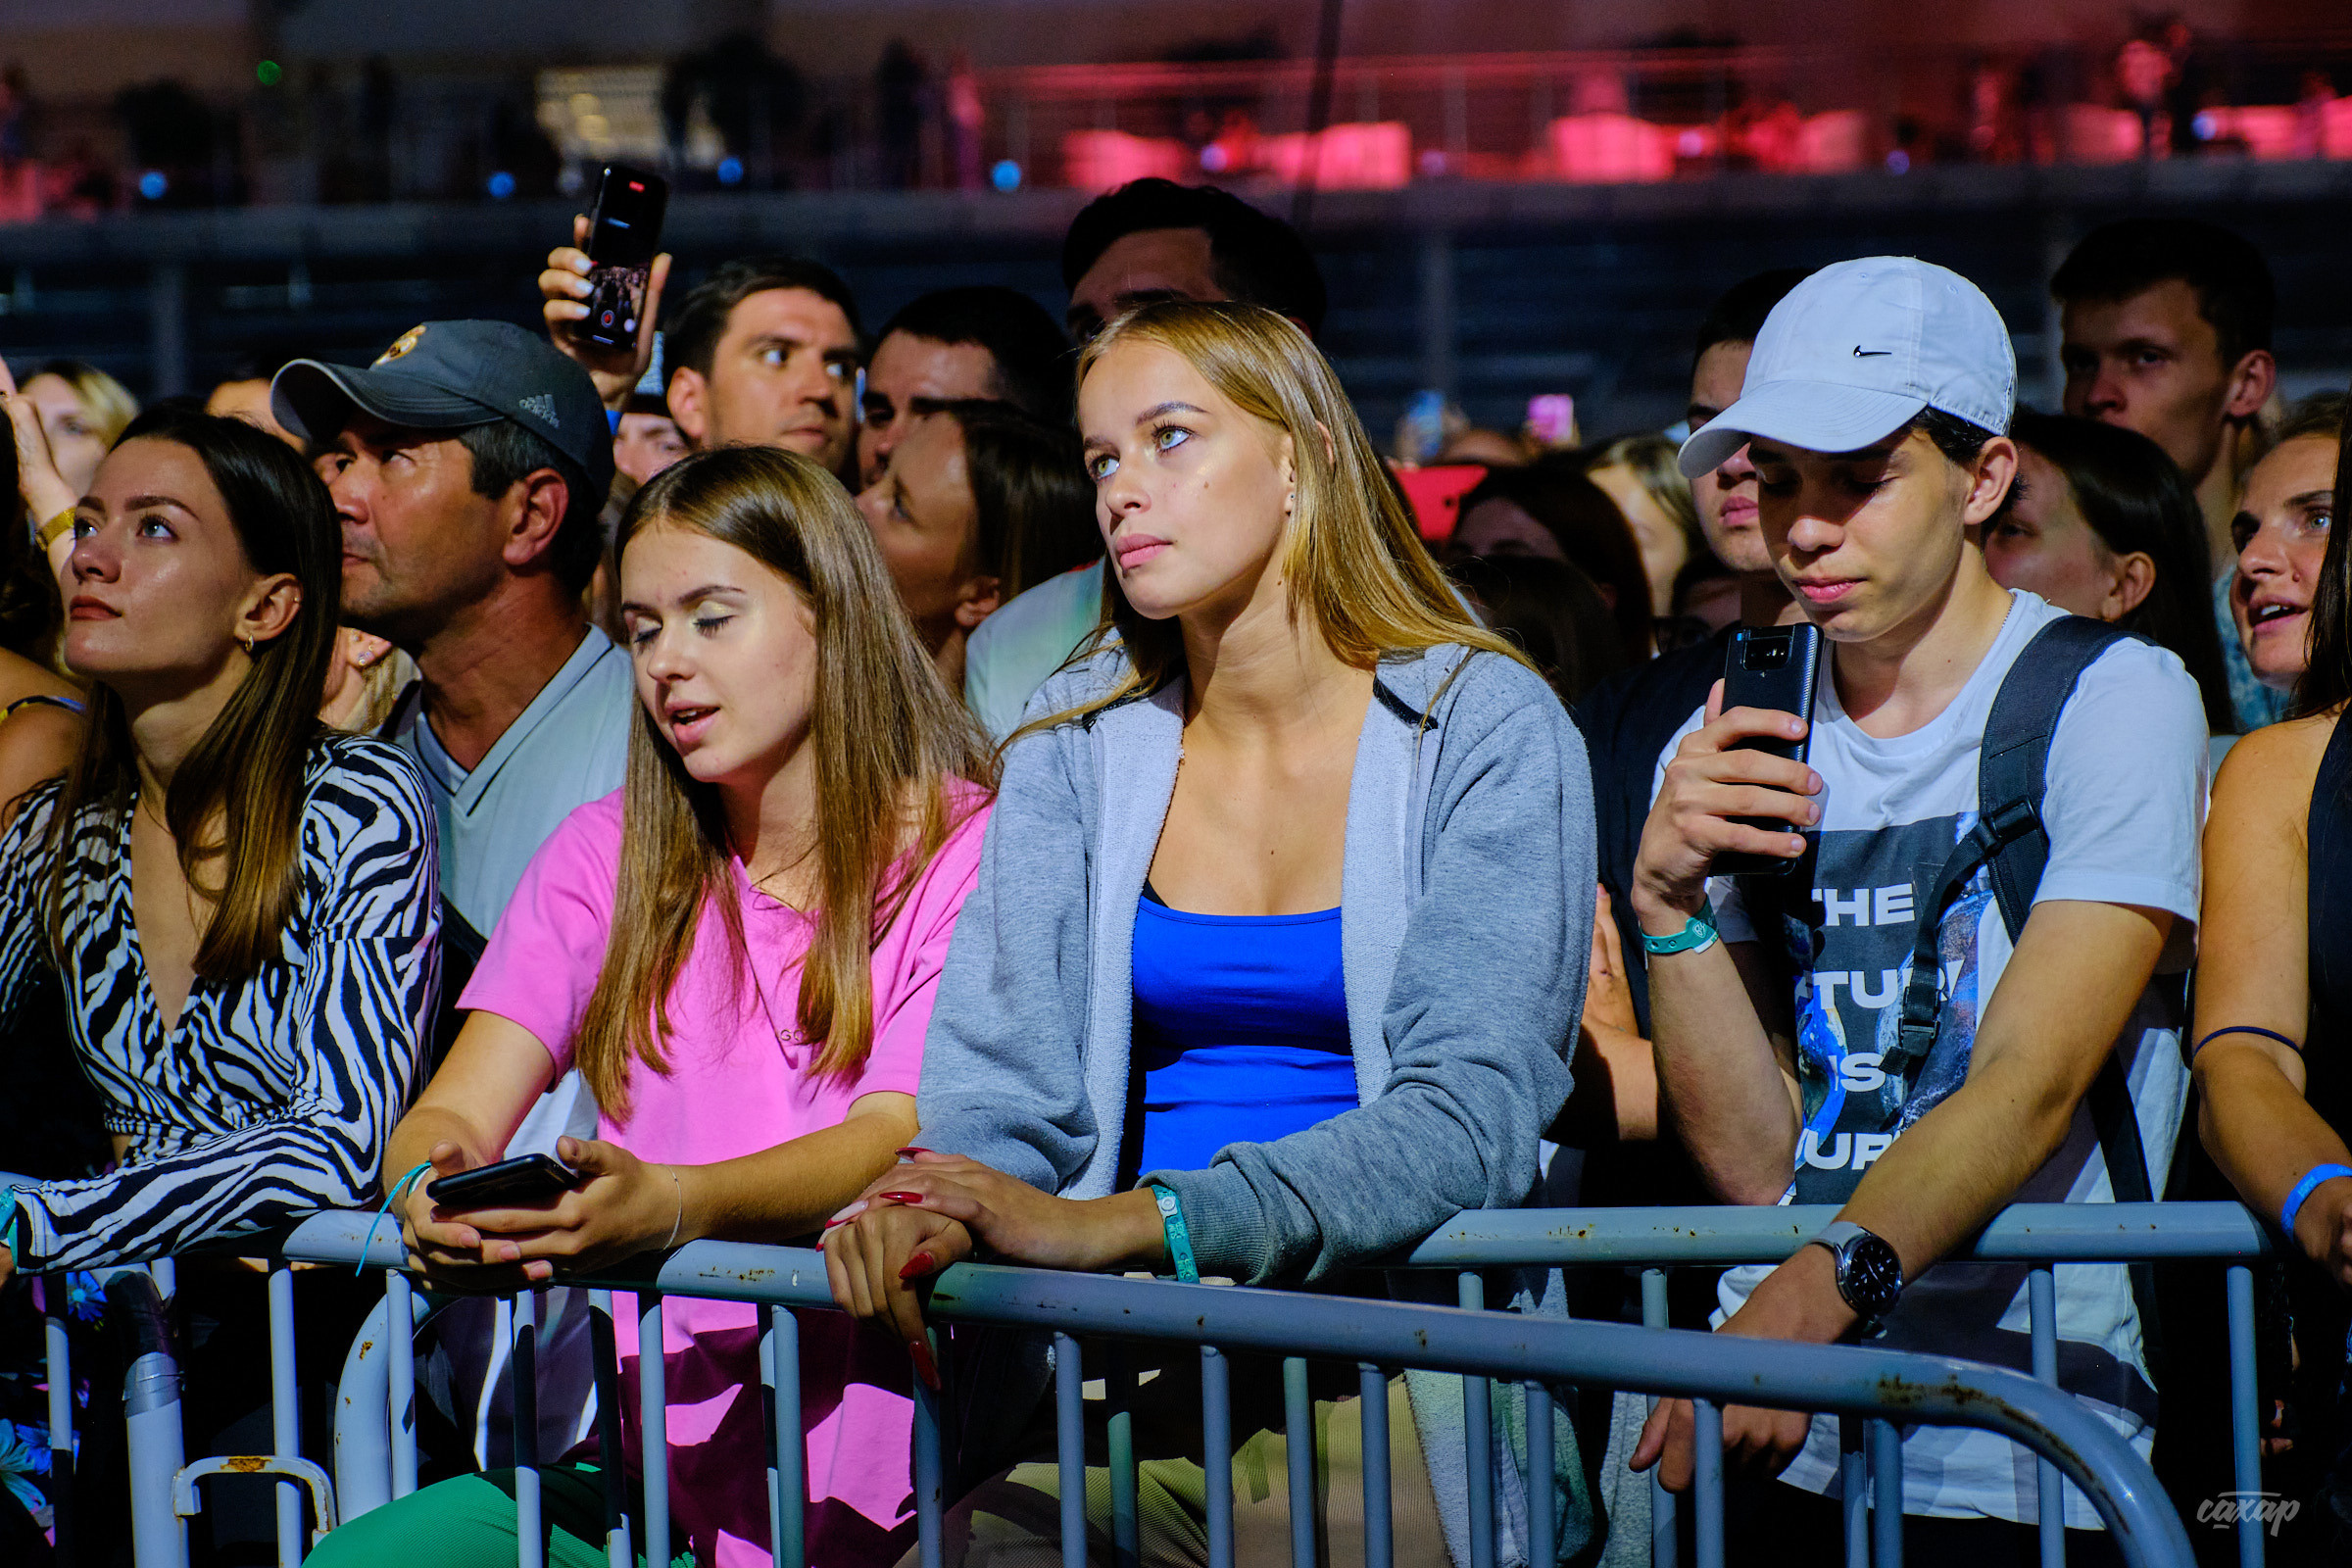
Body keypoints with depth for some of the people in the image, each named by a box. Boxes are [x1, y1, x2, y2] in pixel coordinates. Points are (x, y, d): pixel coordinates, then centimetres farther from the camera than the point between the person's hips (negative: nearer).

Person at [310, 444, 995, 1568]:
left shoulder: (962, 846, 0)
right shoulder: (607, 855, 16)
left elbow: (895, 1138, -15)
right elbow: (456, 1109, 5)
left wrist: (668, 1205, -35)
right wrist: (437, 1186, -21)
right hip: (644, 1431, 5)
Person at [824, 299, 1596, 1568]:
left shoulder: (1486, 728, 0)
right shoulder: (1076, 743, 13)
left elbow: (1468, 1115, -12)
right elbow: (1001, 1076, 6)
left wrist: (1123, 1224, -25)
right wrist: (932, 1208, -20)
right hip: (1131, 1364, 2)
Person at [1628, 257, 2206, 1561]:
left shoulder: (2116, 700, -1)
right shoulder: (1733, 744, 14)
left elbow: (2030, 1083, -14)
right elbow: (1754, 1160, 7)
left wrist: (1816, 1292, -28)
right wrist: (1670, 899, -7)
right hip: (1774, 1459, 4)